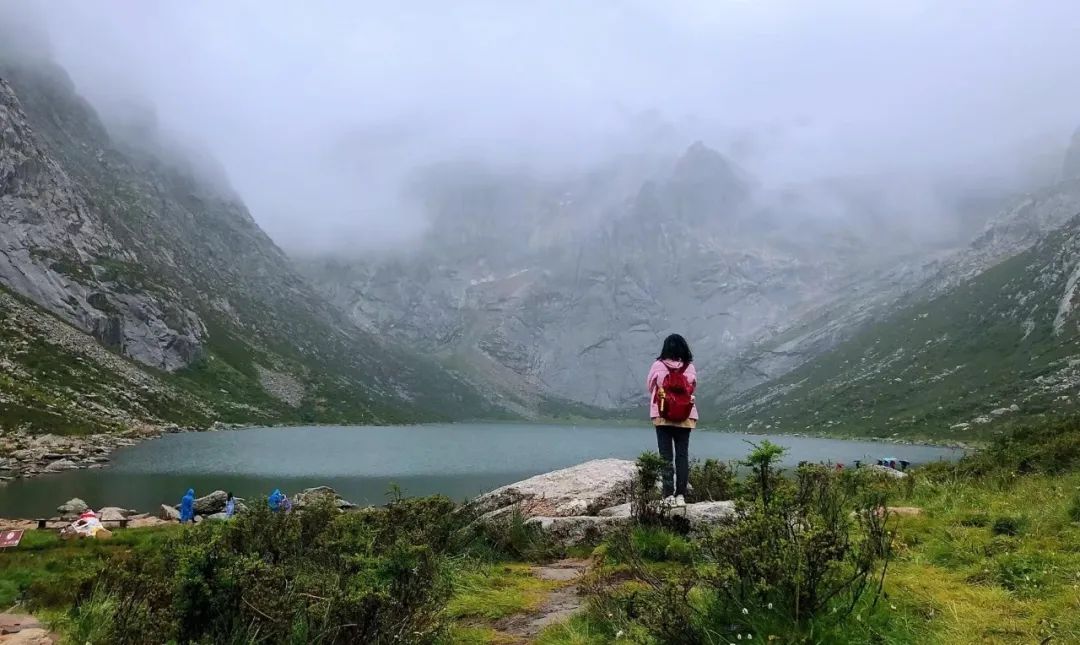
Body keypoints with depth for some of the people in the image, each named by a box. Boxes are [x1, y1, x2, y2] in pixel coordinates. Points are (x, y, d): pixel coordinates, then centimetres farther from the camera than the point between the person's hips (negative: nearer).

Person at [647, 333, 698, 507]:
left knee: (666, 456, 3)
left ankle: (669, 495, -1)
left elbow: (649, 386, 4)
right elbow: (693, 387, 7)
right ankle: (680, 495, 5)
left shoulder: (658, 366, -6)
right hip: (685, 418, 1)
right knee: (683, 455, 7)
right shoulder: (690, 368, -2)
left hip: (663, 417, -1)